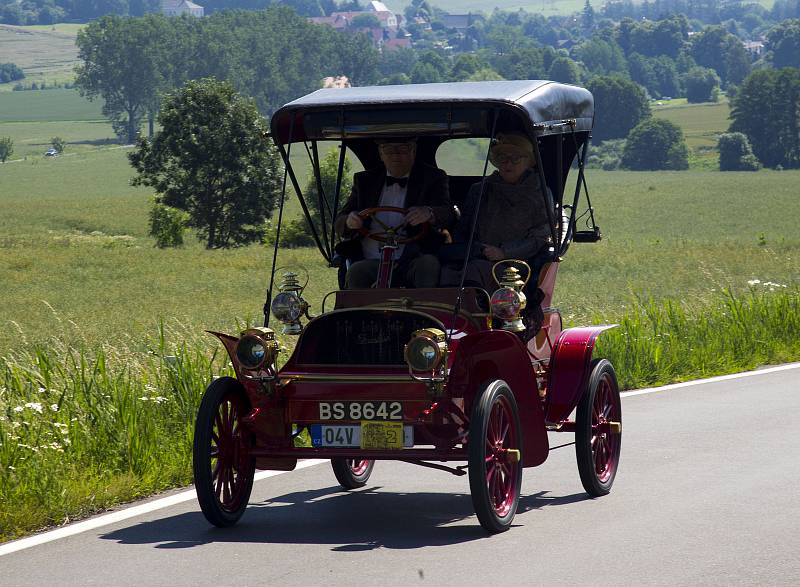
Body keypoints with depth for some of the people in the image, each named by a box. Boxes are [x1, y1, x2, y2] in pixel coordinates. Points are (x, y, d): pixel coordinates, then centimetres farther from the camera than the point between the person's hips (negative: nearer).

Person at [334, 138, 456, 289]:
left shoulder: (432, 178, 12)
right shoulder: (365, 181, 19)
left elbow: (449, 214, -5)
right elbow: (338, 224, 15)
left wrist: (429, 213, -31)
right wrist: (349, 222, -12)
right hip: (373, 263, 2)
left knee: (428, 265, -34)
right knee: (356, 272, -30)